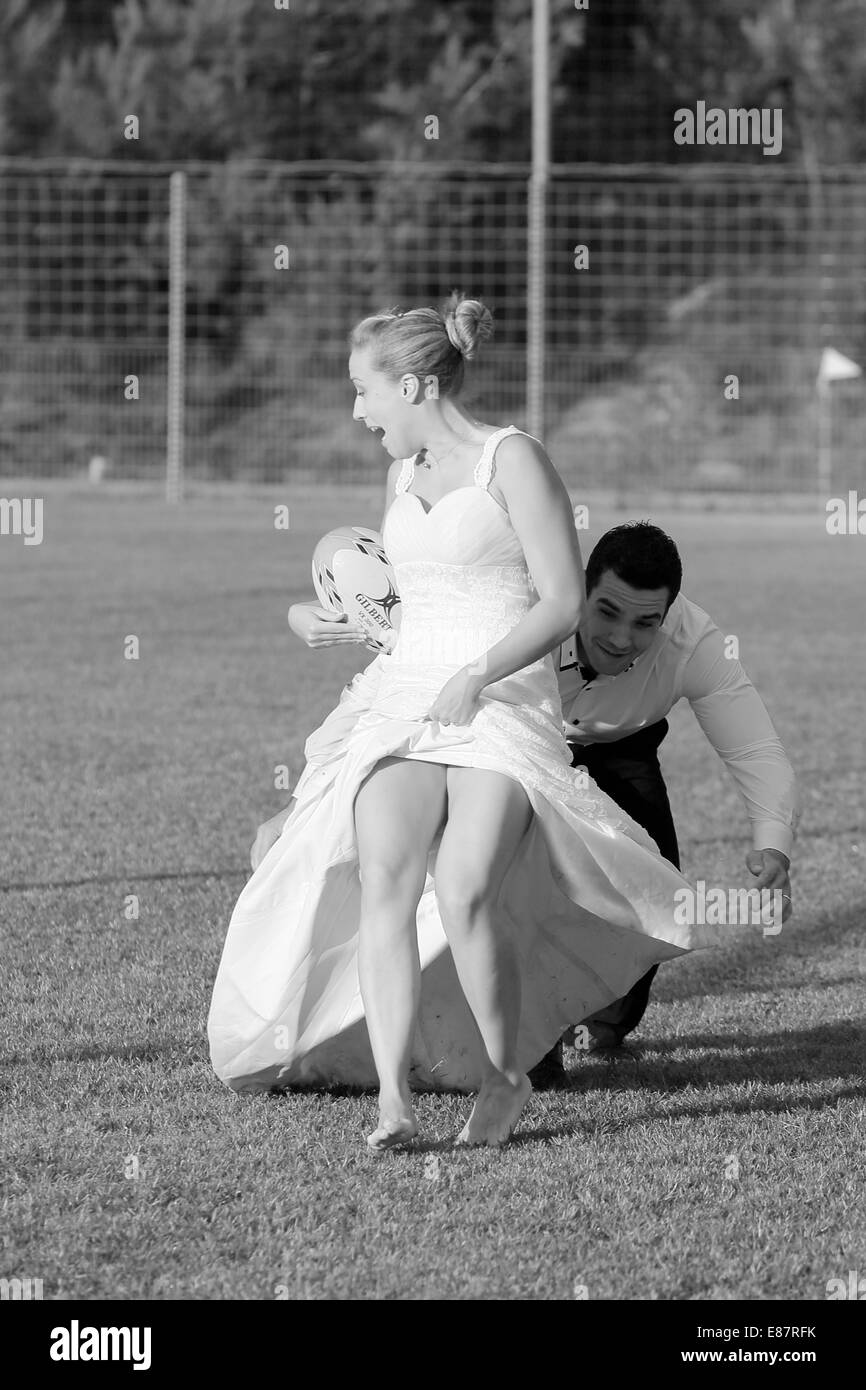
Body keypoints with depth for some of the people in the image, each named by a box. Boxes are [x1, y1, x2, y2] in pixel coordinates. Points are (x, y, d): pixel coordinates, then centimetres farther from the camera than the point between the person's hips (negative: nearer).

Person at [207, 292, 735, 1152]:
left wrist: (476, 676, -20)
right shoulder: (401, 476, 19)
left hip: (505, 705, -5)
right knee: (384, 880, -22)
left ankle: (506, 1081, -4)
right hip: (403, 698, 5)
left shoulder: (511, 460, -3)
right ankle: (392, 1098, -28)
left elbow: (563, 601, -9)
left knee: (463, 891, -25)